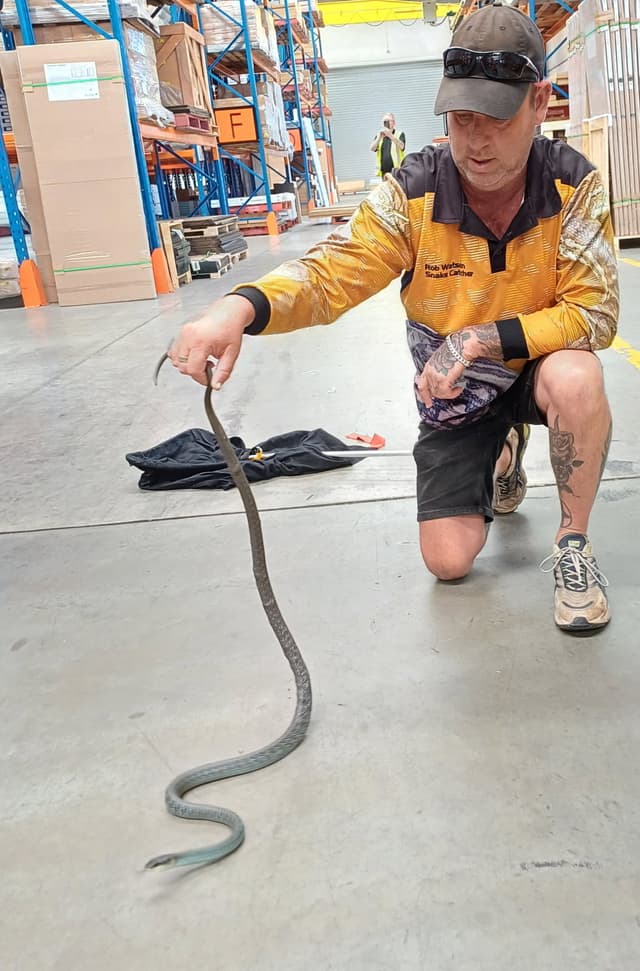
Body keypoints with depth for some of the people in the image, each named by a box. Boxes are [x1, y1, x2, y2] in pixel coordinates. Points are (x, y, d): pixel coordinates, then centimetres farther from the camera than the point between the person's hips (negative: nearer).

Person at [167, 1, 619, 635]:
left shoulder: (574, 186, -20)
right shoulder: (413, 194, -21)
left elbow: (593, 313, -24)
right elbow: (329, 274, -27)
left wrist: (483, 337, -35)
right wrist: (240, 308, -47)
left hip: (537, 368, -1)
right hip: (452, 392, 1)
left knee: (575, 378, -38)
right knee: (448, 561, -2)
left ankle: (573, 543, -11)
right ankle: (501, 457, 33)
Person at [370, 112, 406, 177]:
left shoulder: (400, 134, 5)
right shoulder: (379, 135, 15)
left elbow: (401, 146, -14)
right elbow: (372, 148, 1)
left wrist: (390, 135, -25)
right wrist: (380, 137, -16)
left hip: (396, 171, -3)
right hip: (383, 172, 4)